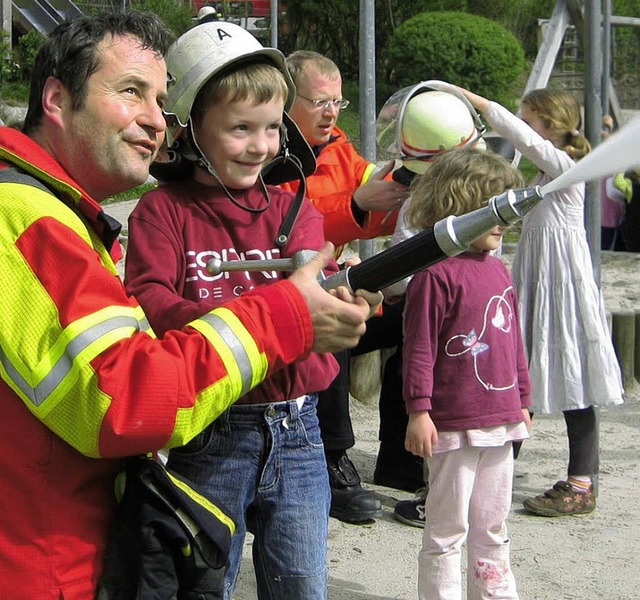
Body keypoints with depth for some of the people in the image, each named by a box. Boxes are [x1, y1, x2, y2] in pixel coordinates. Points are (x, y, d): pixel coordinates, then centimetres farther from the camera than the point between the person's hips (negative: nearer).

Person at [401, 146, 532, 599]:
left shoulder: (498, 270, 11)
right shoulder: (436, 274, -14)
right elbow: (419, 348, -15)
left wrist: (522, 400, 21)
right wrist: (418, 411, -16)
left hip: (500, 423, 8)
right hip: (454, 424, -8)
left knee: (493, 528, 18)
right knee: (447, 529, 2)